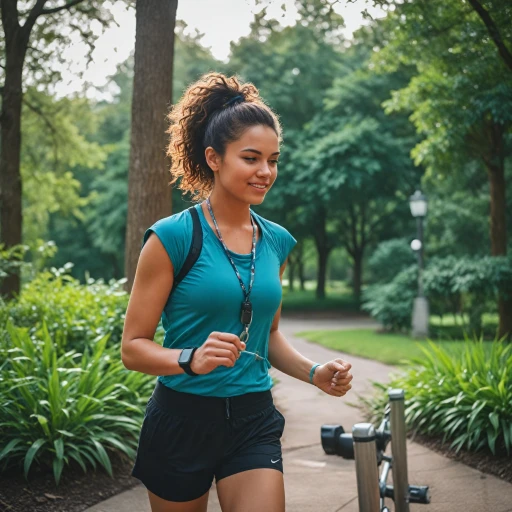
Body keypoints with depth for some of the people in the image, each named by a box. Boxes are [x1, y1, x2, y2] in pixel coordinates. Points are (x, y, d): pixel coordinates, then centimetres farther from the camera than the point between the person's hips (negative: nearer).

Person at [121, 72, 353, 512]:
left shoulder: (276, 242, 5)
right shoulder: (173, 237, -11)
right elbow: (133, 347, -10)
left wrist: (315, 374, 1)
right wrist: (192, 359, -28)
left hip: (253, 422, 4)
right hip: (183, 420, -3)